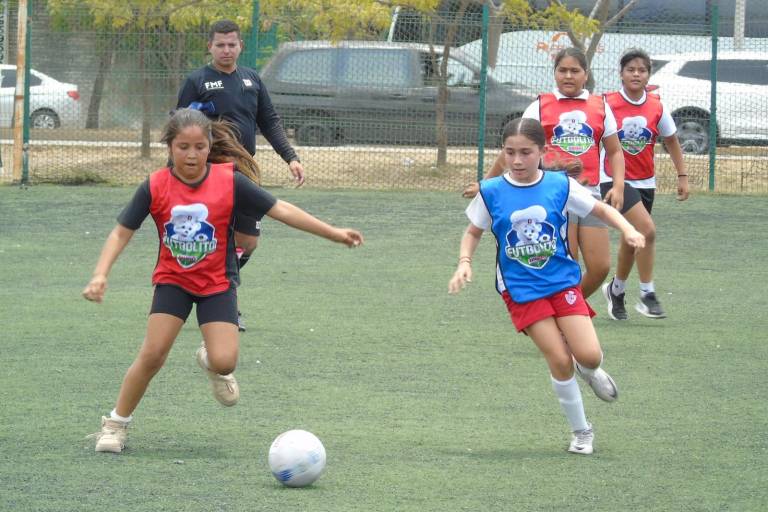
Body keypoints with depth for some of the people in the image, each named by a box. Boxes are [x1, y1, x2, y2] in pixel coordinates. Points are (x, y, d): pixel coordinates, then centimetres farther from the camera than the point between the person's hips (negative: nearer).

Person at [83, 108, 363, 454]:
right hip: (173, 280, 0)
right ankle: (116, 424, 4)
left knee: (224, 362, -15)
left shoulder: (229, 182, -12)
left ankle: (211, 361, 25)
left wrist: (334, 233, -10)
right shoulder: (155, 187, -12)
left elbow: (280, 210, -8)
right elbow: (122, 232, -7)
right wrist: (101, 275, -21)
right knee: (152, 354, -14)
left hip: (217, 283, 0)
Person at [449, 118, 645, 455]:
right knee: (559, 361, -9)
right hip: (521, 290, -1)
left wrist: (627, 229, -12)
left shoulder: (561, 186, -7)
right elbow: (474, 231, 8)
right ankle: (581, 431, 9)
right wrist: (464, 262, -8)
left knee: (589, 356, -11)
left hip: (562, 281, 1)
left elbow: (600, 209, 5)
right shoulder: (491, 192, -7)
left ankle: (589, 370, 29)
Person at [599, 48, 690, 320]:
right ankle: (647, 295, -13)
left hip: (645, 182, 5)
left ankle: (616, 290, 38)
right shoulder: (608, 104, -11)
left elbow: (671, 141, 11)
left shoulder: (657, 108, -1)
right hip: (615, 179, -5)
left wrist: (682, 176, 10)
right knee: (647, 229, -22)